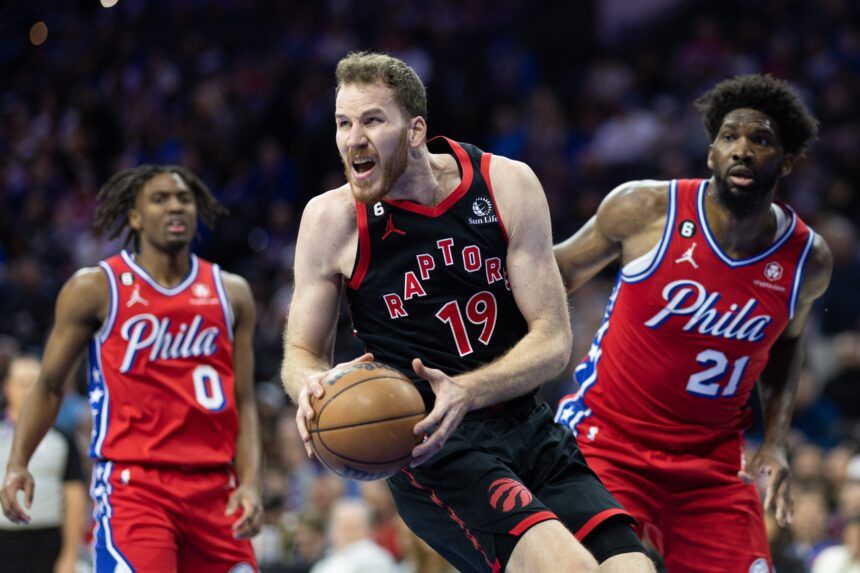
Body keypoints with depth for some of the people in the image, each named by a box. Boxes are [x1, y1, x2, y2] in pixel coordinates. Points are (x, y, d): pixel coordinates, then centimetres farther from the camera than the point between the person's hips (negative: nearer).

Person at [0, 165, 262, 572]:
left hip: (213, 487, 4)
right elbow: (49, 386, 5)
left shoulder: (230, 293, 10)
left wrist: (250, 484, -5)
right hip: (132, 482, -4)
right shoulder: (96, 289, 1)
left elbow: (244, 402, 9)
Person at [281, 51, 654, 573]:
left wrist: (465, 392, -22)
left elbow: (553, 340, -3)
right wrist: (312, 386, -18)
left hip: (525, 427, 4)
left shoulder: (508, 185, -2)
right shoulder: (331, 219, -4)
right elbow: (303, 351, 7)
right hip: (429, 447, -4)